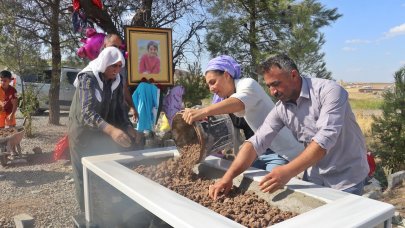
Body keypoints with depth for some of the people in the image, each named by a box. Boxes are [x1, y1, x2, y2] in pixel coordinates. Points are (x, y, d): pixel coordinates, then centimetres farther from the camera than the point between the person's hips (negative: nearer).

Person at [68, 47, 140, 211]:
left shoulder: (117, 80, -6)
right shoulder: (88, 78, -24)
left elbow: (119, 108, 2)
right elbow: (87, 112, -38)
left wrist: (128, 127, -16)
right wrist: (111, 129, -54)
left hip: (103, 133, 6)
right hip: (83, 133, -5)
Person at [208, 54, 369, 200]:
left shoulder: (329, 91, -21)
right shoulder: (281, 109, -6)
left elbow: (325, 138, -32)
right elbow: (256, 142, -10)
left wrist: (288, 171, -40)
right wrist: (228, 177, -21)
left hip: (346, 179, -4)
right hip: (314, 178, 5)